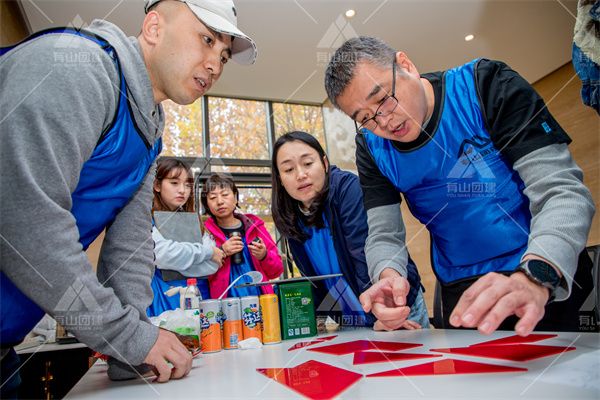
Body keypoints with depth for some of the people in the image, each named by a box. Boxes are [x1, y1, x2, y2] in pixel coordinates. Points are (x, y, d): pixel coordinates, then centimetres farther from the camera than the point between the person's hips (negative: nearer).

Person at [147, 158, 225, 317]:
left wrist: (177, 261, -11)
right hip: (166, 299, -4)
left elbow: (213, 264, 2)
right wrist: (207, 251, -9)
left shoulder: (193, 221, 12)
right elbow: (163, 254, -21)